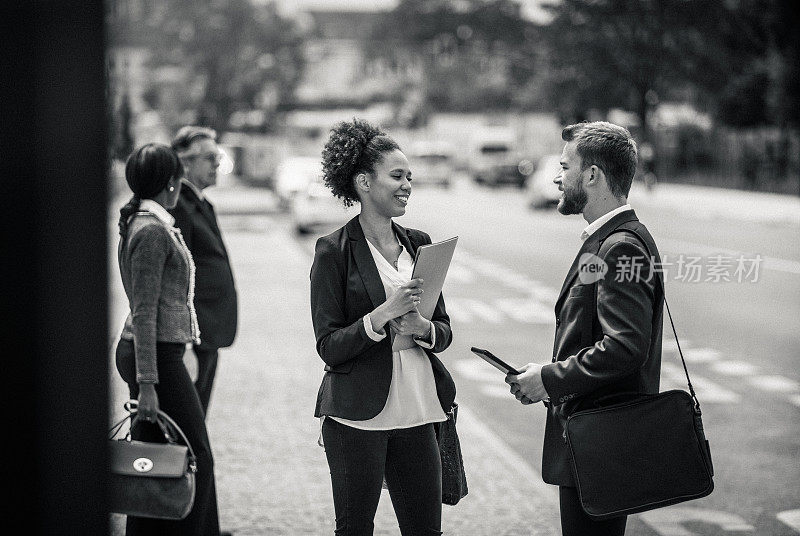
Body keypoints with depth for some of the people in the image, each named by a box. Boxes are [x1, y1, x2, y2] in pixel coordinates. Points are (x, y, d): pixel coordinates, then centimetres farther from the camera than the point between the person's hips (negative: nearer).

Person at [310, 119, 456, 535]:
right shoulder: (334, 251, -6)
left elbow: (444, 331, 13)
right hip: (357, 415, -5)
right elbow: (329, 347, -9)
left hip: (415, 411, 5)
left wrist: (421, 328, -9)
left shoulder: (418, 244, 10)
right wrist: (383, 315, -22)